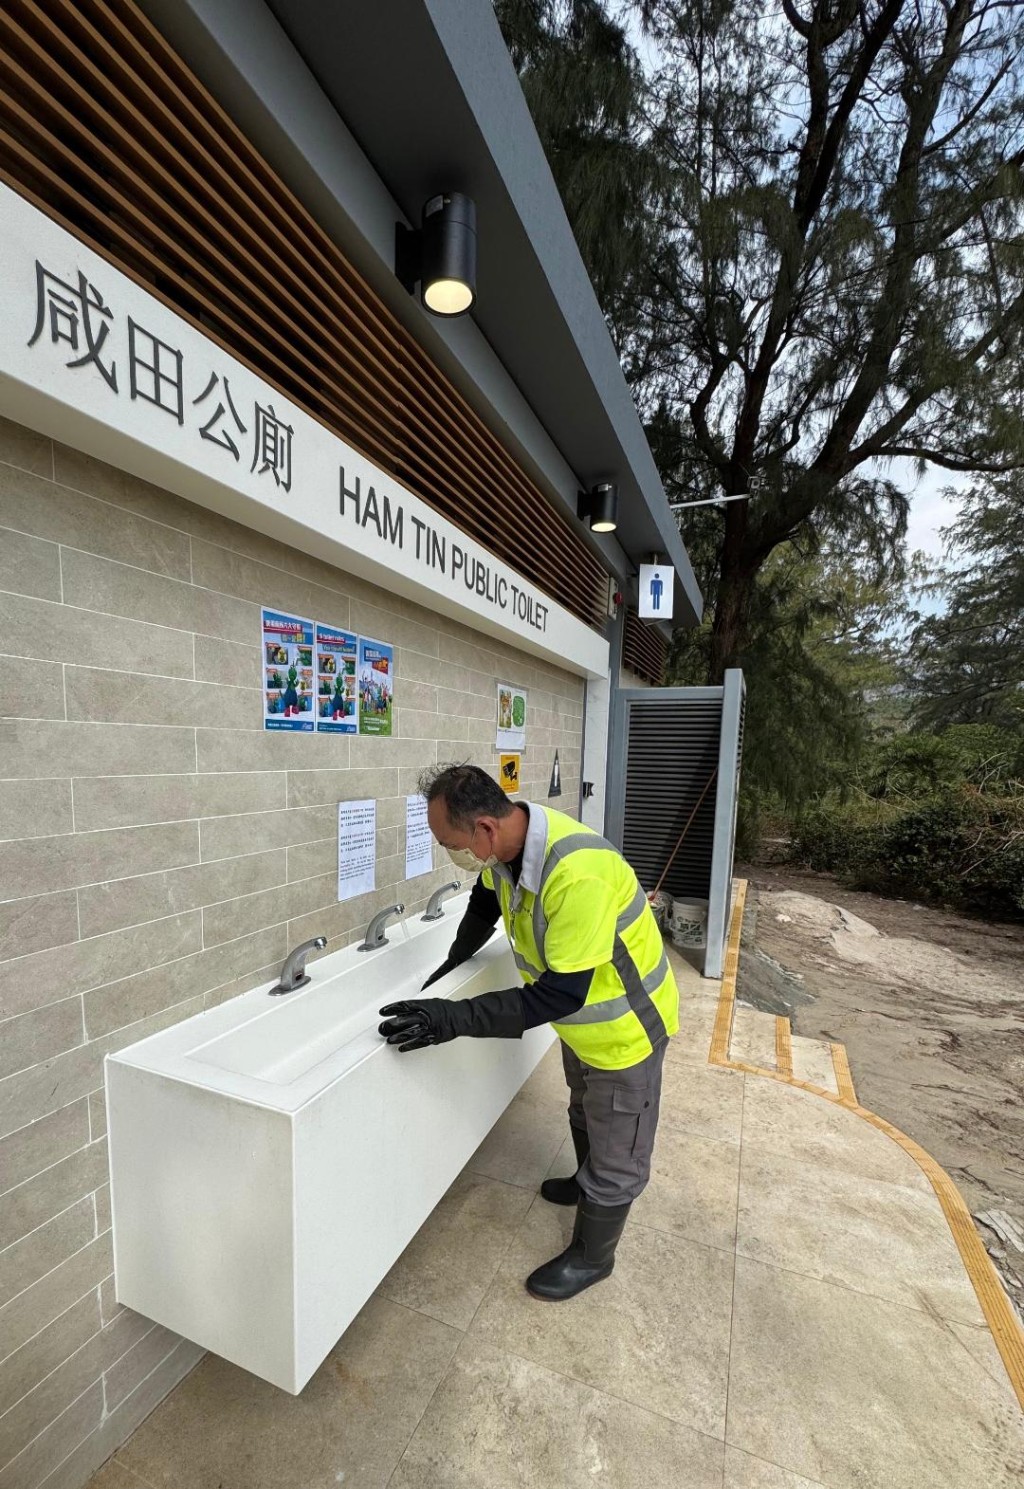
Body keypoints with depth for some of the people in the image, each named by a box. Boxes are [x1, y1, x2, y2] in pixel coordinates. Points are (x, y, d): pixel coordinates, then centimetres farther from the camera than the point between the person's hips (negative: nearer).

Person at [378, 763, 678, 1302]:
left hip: (623, 1025, -8)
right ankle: (588, 1182, 61)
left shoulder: (578, 875, -43)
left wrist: (455, 1020, -36)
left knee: (616, 1152, 17)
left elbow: (561, 994, -37)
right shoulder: (505, 843, -17)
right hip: (580, 1016, 8)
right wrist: (452, 963, 13)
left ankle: (591, 1255, 43)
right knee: (585, 1114, 33)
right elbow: (485, 903, 6)